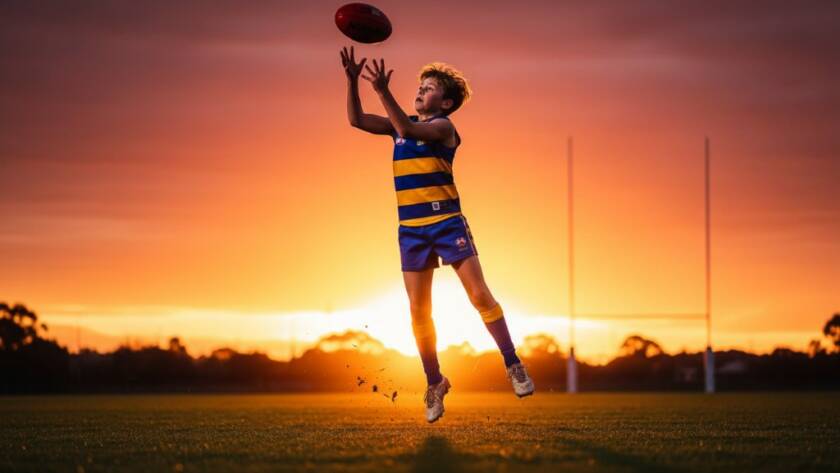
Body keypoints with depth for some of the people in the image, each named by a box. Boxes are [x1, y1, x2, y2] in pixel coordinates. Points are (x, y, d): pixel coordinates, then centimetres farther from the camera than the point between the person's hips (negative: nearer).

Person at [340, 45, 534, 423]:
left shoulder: (443, 126, -6)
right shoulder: (402, 124, 13)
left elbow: (408, 129, -24)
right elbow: (357, 120, 8)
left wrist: (383, 91, -31)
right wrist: (352, 81, -5)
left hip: (447, 223, -5)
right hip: (411, 229, 5)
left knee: (480, 296, -10)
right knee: (419, 311, 3)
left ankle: (513, 365, 0)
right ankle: (434, 384, 14)